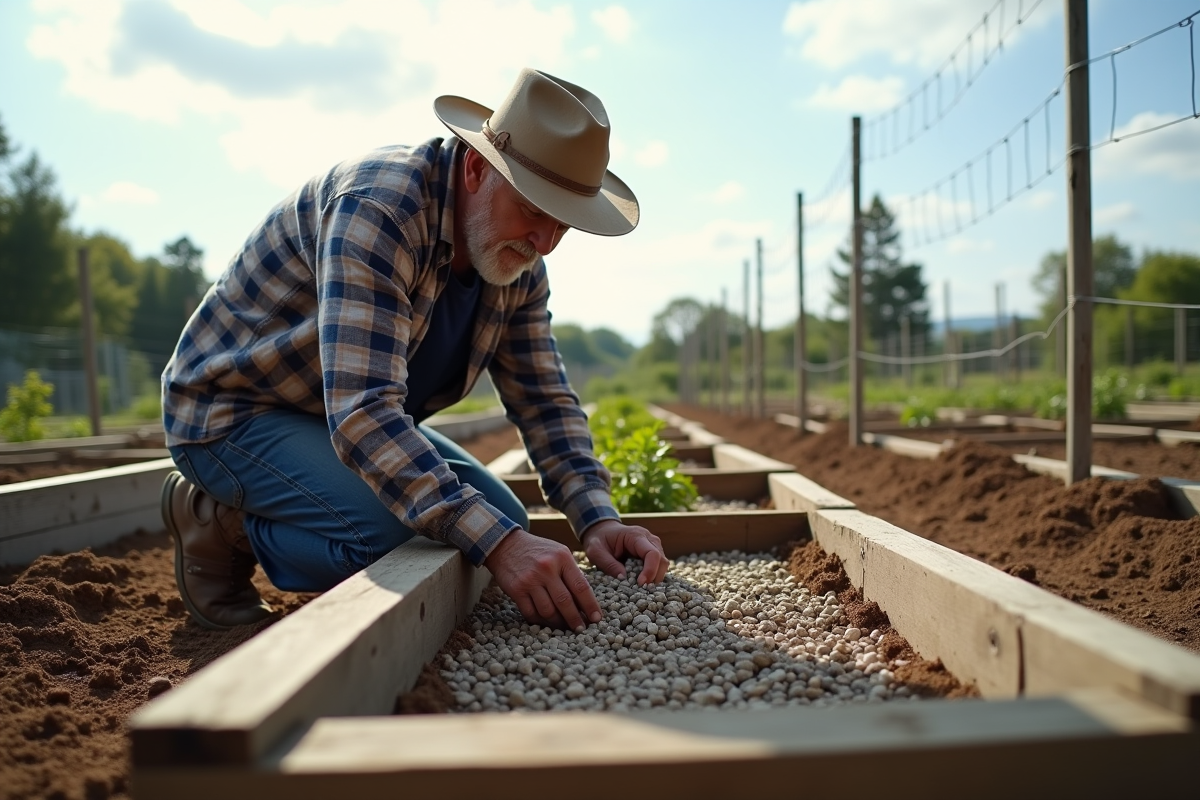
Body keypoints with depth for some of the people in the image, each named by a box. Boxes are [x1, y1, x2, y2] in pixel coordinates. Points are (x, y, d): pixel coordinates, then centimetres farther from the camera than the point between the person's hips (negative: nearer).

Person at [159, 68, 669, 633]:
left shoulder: (519, 264, -6)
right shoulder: (380, 206, -31)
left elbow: (544, 400, -1)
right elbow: (361, 412, -39)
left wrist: (597, 521, -16)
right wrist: (498, 545, -44)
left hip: (364, 415, 8)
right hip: (232, 410, -8)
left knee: (504, 523, 3)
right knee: (392, 538, -30)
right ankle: (221, 523, -1)